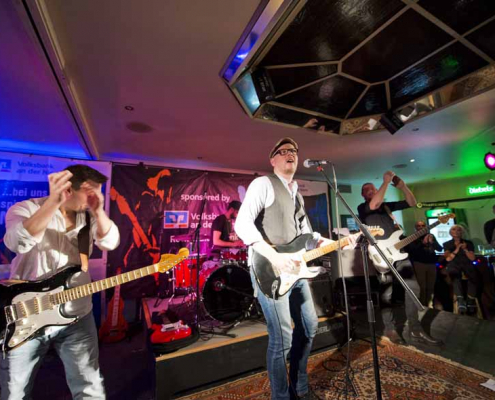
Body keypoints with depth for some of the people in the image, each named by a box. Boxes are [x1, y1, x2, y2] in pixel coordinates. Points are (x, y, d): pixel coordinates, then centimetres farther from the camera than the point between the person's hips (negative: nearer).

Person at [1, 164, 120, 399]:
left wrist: (99, 211, -27)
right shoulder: (25, 209, -8)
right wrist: (53, 202, -39)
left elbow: (110, 243, -13)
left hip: (77, 317, 3)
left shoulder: (90, 217, 2)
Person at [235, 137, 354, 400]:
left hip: (295, 269, 9)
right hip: (270, 270, -9)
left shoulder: (296, 193, 18)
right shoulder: (263, 184, -8)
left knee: (308, 326, 18)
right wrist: (274, 257, -25)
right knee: (282, 337, -2)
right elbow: (242, 223, -20)